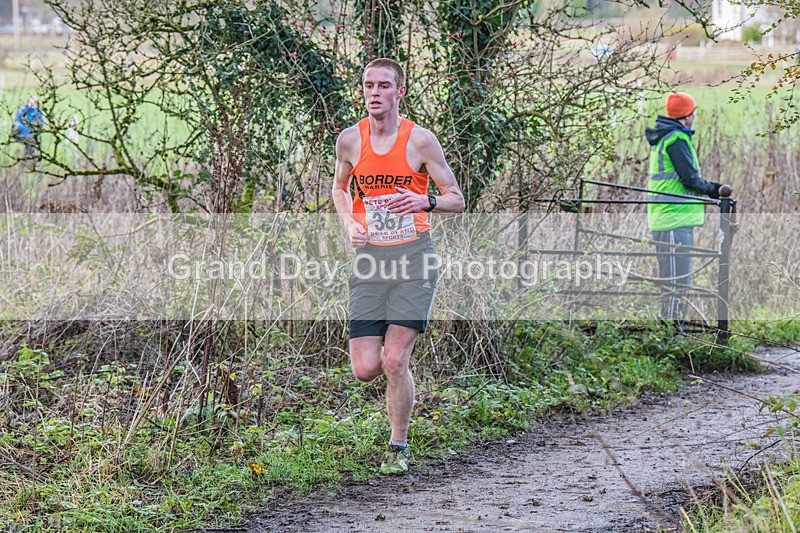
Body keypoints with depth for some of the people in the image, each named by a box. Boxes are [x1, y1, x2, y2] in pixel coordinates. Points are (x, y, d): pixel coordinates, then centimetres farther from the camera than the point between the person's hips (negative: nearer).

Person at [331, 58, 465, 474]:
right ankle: (399, 353, 32)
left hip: (413, 256, -3)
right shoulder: (350, 140, 5)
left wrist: (426, 201, -19)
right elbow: (339, 187, 23)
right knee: (365, 370, -5)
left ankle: (398, 449, 8)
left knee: (394, 362, -11)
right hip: (370, 257, 3)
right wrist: (349, 222, 3)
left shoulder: (420, 140, -3)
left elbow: (456, 199, 3)